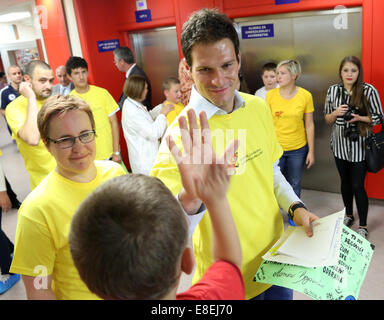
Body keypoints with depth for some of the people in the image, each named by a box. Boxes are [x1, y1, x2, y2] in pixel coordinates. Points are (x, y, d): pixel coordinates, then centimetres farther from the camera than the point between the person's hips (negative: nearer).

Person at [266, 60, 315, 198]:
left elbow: (309, 125, -1)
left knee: (294, 185, 15)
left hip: (298, 149, 0)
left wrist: (311, 151, 0)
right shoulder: (270, 95, -6)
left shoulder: (305, 96, -6)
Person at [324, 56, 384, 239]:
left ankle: (363, 226, 15)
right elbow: (327, 119, 8)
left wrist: (359, 118, -20)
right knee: (345, 182, 18)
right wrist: (336, 113, -13)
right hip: (339, 144, 4)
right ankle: (348, 215, 38)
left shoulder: (369, 90, -9)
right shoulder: (333, 90, 1)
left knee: (358, 186, -1)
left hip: (359, 146, -3)